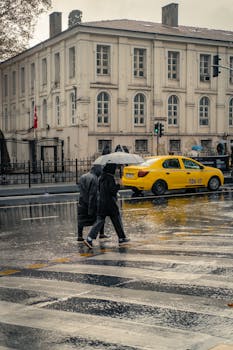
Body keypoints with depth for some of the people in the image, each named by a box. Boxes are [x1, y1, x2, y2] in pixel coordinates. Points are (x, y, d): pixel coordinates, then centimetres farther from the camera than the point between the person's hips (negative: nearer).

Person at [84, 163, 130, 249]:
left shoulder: (101, 177, 9)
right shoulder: (110, 178, -15)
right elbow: (113, 191, -21)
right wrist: (118, 185, -5)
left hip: (101, 203, 7)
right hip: (110, 203, -7)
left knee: (99, 221, 4)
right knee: (117, 221, 9)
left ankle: (89, 239, -8)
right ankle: (122, 239, 19)